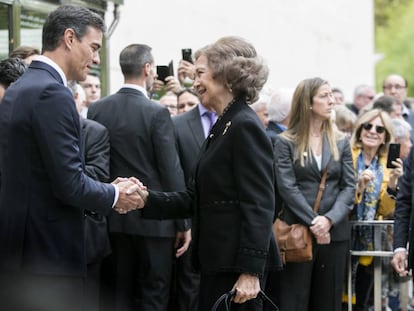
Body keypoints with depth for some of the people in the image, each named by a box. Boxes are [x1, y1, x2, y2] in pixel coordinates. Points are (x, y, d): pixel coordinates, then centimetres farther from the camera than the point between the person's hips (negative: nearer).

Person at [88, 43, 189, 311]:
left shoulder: (97, 110, 2)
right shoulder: (157, 113, -11)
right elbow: (172, 171, -11)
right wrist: (183, 223, -4)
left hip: (113, 218, 4)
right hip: (154, 219, -4)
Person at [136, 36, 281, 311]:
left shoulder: (245, 127, -13)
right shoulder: (223, 127, 16)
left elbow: (259, 205, -18)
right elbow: (195, 198, 14)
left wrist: (251, 272, -22)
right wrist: (148, 198, 1)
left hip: (238, 264, -10)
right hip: (219, 261, 10)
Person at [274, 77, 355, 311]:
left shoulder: (341, 142, 10)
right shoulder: (286, 142, 0)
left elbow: (349, 186, 3)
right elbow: (287, 187, -8)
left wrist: (330, 219, -13)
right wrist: (313, 222, -16)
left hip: (335, 232, 3)